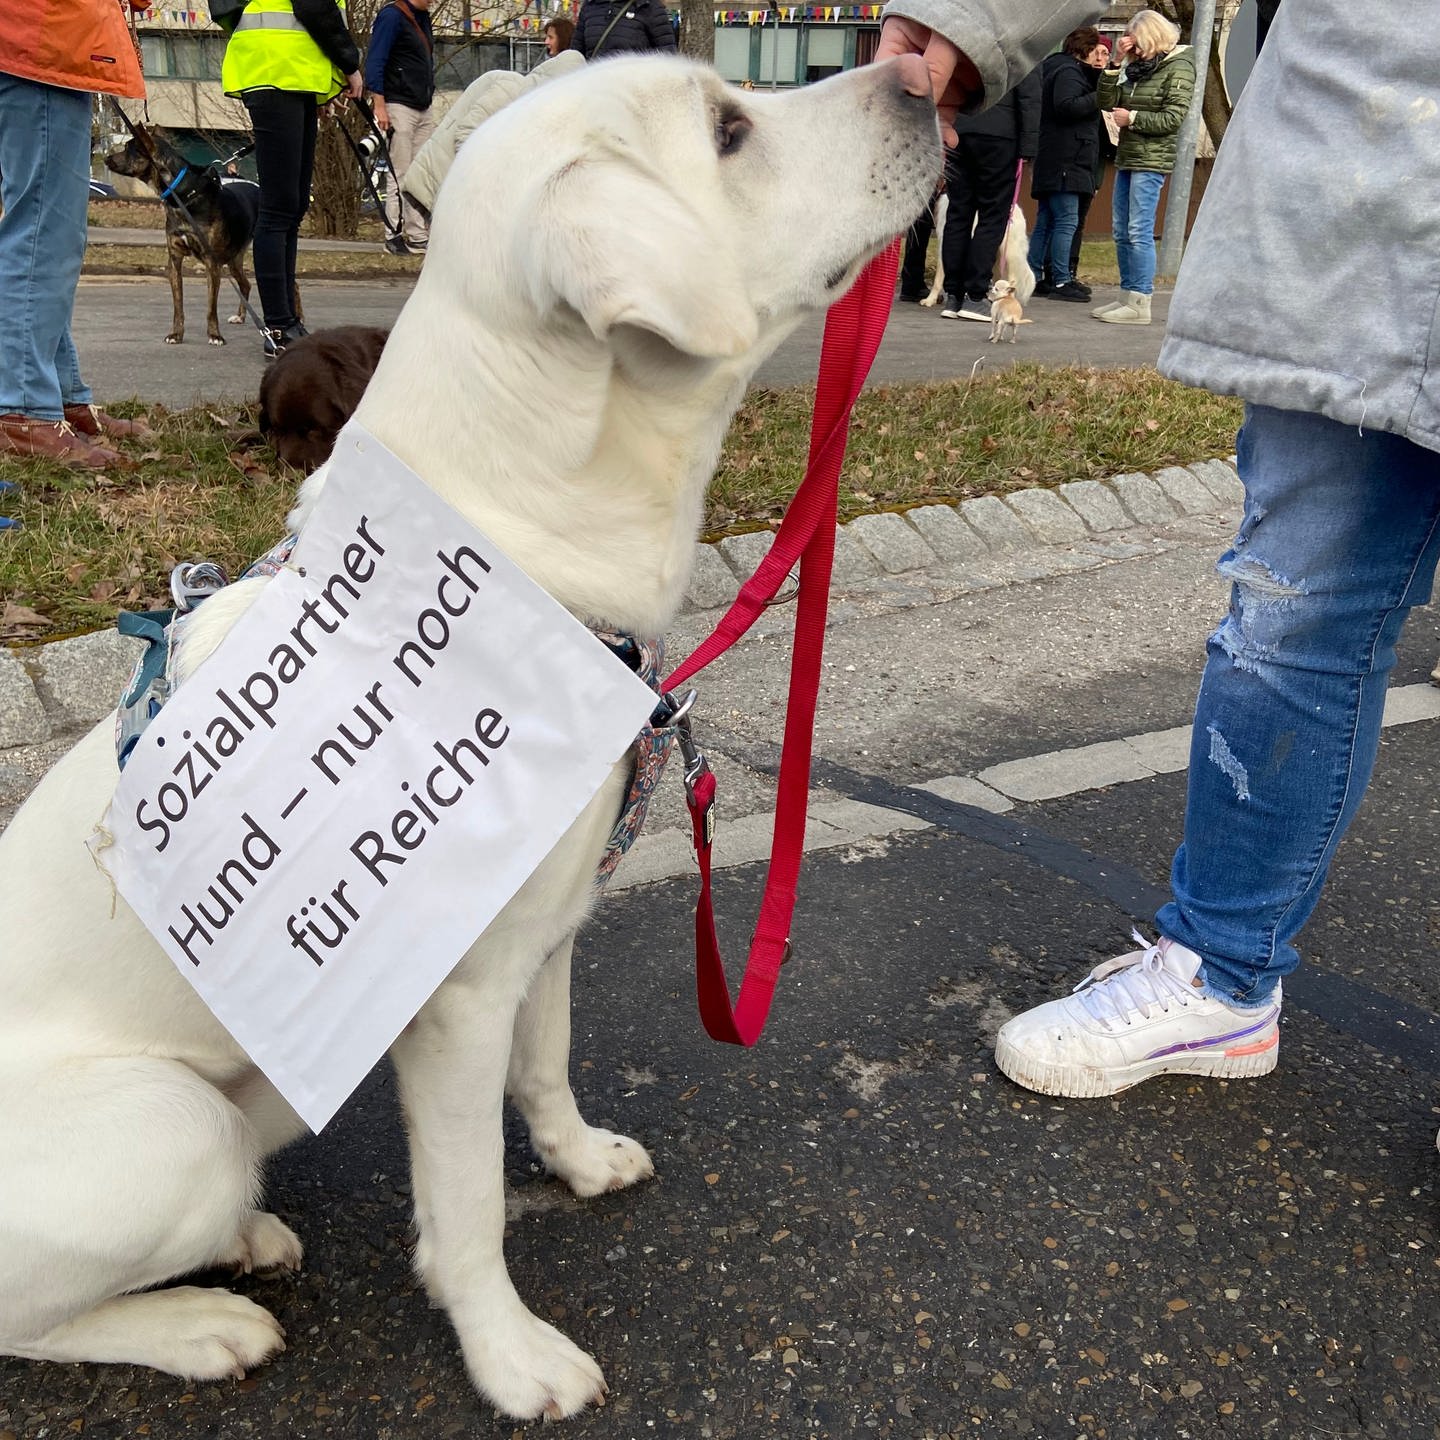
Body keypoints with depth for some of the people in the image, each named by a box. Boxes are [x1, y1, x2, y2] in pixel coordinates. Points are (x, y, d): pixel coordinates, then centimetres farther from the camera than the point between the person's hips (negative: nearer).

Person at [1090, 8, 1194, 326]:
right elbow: (1107, 102, 9)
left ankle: (1140, 304, -9)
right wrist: (1118, 63, 1)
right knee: (1122, 233, 9)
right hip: (1126, 157, 8)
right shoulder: (1137, 66, 13)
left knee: (1139, 232, -11)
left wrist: (1131, 118, -10)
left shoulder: (1178, 67, -5)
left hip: (1151, 161, -8)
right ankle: (1127, 297, 16)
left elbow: (1172, 119, -11)